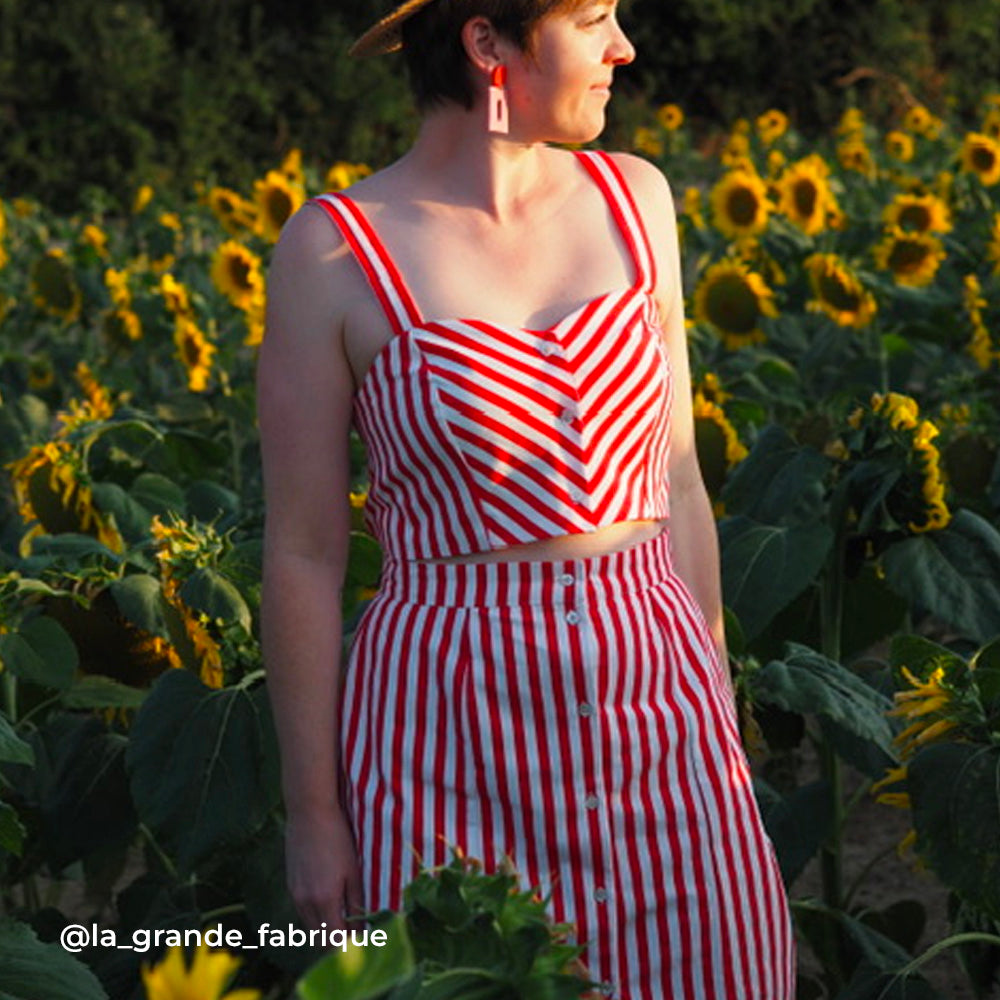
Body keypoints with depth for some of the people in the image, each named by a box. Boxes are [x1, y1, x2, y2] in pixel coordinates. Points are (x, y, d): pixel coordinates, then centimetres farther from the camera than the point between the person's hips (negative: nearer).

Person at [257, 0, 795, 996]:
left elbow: (673, 479, 10)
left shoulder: (633, 201, 5)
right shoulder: (333, 251, -8)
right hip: (454, 730, -4)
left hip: (651, 704, 4)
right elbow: (301, 553, -5)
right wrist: (311, 816, -4)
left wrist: (717, 707, 12)